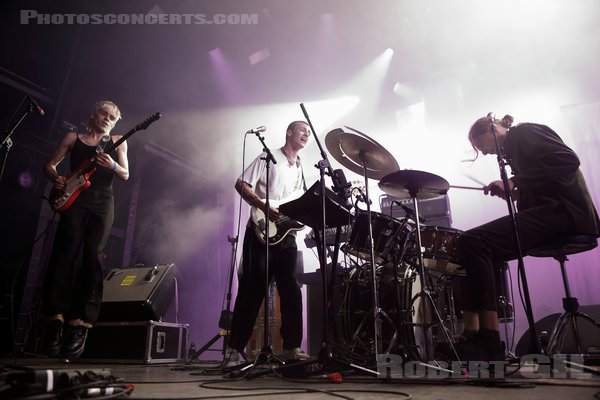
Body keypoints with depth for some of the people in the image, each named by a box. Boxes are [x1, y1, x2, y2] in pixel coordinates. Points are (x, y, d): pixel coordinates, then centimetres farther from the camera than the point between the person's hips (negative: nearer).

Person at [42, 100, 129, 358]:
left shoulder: (116, 142, 17)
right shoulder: (73, 138, 17)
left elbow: (125, 175, 7)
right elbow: (50, 164, 16)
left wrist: (112, 165, -15)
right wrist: (56, 177, -6)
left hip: (102, 205, 0)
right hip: (74, 201, 0)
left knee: (91, 261, -6)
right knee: (65, 257, -11)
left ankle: (79, 324, -5)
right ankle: (55, 321, -7)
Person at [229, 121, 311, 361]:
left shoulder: (300, 169, 21)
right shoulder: (269, 158, 1)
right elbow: (241, 185, -8)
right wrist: (266, 208, -19)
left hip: (287, 234, 6)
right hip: (262, 232, -6)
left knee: (291, 290, 2)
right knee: (252, 289, -3)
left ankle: (291, 347, 9)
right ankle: (235, 346, 7)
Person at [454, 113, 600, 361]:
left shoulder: (523, 132, 0)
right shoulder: (512, 147, 26)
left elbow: (568, 160, -15)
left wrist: (516, 182, -15)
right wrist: (512, 190, 4)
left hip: (561, 211, -10)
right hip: (547, 211, 10)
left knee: (472, 242, -23)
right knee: (481, 251, 6)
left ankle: (488, 346, -20)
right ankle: (475, 335, 2)